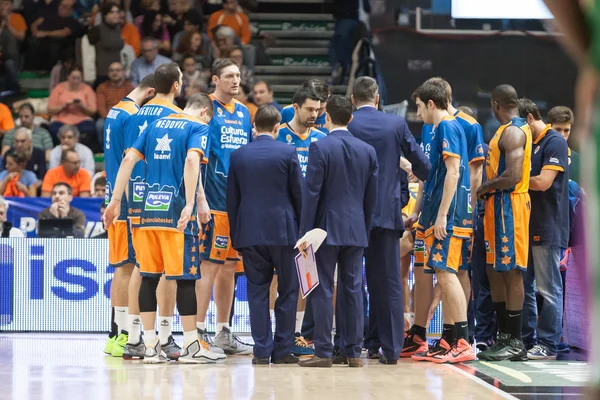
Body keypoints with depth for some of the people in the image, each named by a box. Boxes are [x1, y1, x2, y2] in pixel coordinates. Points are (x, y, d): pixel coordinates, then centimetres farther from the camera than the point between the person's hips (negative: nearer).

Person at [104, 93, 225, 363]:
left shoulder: (157, 124, 18)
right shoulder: (199, 127, 1)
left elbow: (129, 160, 11)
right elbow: (192, 161, -17)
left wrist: (115, 202, 11)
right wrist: (191, 204, -22)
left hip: (150, 209, 6)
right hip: (177, 211, -6)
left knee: (149, 276, 7)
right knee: (185, 277, 0)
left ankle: (150, 346, 9)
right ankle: (191, 346, 3)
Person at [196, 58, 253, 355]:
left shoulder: (243, 112, 15)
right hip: (215, 199, -8)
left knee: (229, 267, 12)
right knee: (209, 265, -7)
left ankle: (223, 332, 19)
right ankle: (198, 331, -4)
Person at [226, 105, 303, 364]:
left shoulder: (238, 156, 4)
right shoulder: (287, 153, -4)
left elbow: (232, 199, 8)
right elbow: (299, 194, -2)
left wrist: (236, 237, 14)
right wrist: (304, 230, 9)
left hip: (250, 233, 3)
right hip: (283, 231, -2)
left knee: (257, 292, 6)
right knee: (287, 292, 6)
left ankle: (262, 351, 3)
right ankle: (282, 351, 4)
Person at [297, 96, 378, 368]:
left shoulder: (319, 148, -10)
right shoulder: (368, 151, 6)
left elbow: (311, 192, -11)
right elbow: (371, 197, 9)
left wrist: (305, 232, -7)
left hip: (326, 228, -4)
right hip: (356, 230, 5)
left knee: (323, 290, -1)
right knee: (352, 290, 8)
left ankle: (323, 352, -2)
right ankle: (353, 352, 10)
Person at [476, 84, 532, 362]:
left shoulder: (513, 132, -14)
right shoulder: (510, 130, 18)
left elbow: (513, 176, -24)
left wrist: (485, 188, -12)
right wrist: (489, 189, 11)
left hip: (509, 204, -10)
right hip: (498, 205, 10)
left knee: (511, 272, -7)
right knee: (495, 271, 13)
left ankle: (515, 342, -5)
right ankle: (504, 336, 18)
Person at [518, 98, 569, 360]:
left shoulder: (554, 142, -8)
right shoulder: (528, 144, 18)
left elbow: (543, 182, -17)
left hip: (548, 228, -9)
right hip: (527, 227, 9)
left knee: (549, 289, -5)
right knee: (523, 286, 11)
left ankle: (548, 345, -3)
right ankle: (525, 340, 17)